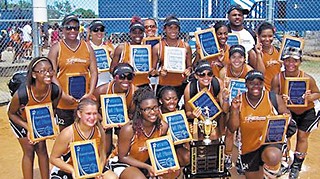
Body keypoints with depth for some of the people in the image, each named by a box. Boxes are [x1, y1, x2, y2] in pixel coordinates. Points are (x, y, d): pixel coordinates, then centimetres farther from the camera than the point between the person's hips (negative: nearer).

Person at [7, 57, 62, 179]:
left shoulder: (56, 91, -31)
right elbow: (11, 114, -20)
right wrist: (28, 128, -27)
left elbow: (52, 108, -8)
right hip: (20, 119, -3)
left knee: (41, 149, 5)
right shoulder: (21, 94, -41)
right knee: (29, 150, -2)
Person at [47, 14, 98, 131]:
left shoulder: (87, 47, 8)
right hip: (64, 102, -2)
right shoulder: (56, 48, 1)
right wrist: (63, 95, -15)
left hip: (85, 100, 2)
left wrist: (90, 93, -8)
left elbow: (94, 72, 5)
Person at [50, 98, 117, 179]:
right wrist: (72, 170, -24)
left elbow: (102, 155, 2)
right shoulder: (68, 133, -22)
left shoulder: (99, 131, -12)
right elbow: (54, 158, -13)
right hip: (67, 171, -4)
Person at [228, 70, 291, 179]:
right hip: (248, 147, 3)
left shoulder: (274, 98, -7)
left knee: (272, 158, -37)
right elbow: (232, 129, -6)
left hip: (270, 140, -2)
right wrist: (234, 110, -21)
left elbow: (287, 115, 5)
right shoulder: (238, 101, -4)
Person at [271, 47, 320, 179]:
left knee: (302, 137, 5)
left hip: (306, 112, -1)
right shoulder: (277, 78, -22)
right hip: (287, 111, 1)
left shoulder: (308, 79, -24)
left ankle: (296, 166, 23)